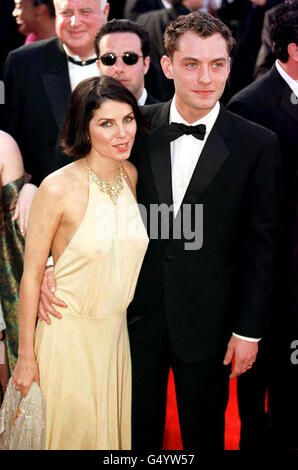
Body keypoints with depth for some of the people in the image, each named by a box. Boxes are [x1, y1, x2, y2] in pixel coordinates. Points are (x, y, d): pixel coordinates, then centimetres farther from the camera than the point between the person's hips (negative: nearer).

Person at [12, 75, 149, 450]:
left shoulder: (131, 176, -1)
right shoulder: (58, 188, -19)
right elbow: (31, 274, -13)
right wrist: (26, 357, -10)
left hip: (116, 331, 5)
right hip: (68, 336, -5)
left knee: (113, 430, 18)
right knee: (72, 434, 8)